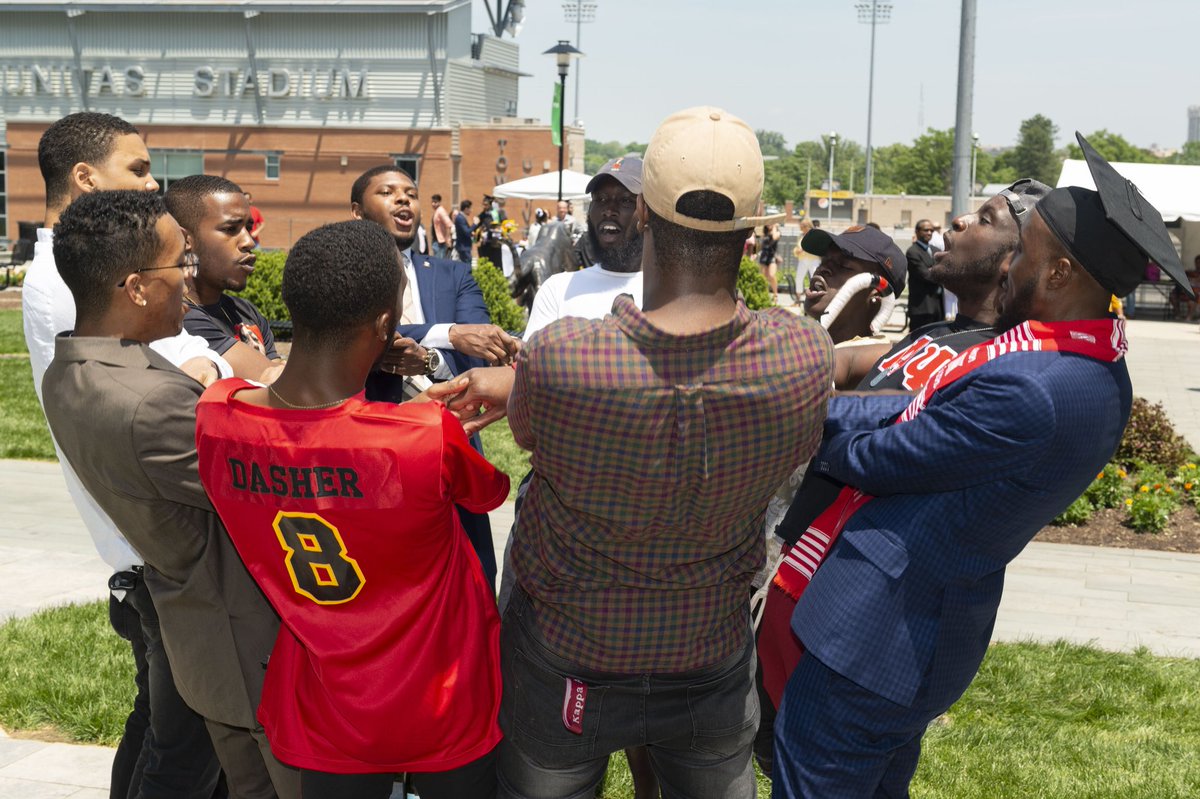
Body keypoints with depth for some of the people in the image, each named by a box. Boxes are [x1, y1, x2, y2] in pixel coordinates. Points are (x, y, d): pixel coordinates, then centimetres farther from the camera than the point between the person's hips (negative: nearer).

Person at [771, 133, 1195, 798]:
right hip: (939, 636, 10)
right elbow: (921, 414, 3)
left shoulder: (1025, 393, -30)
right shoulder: (1100, 374, 3)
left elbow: (870, 460, -18)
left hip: (871, 636, -10)